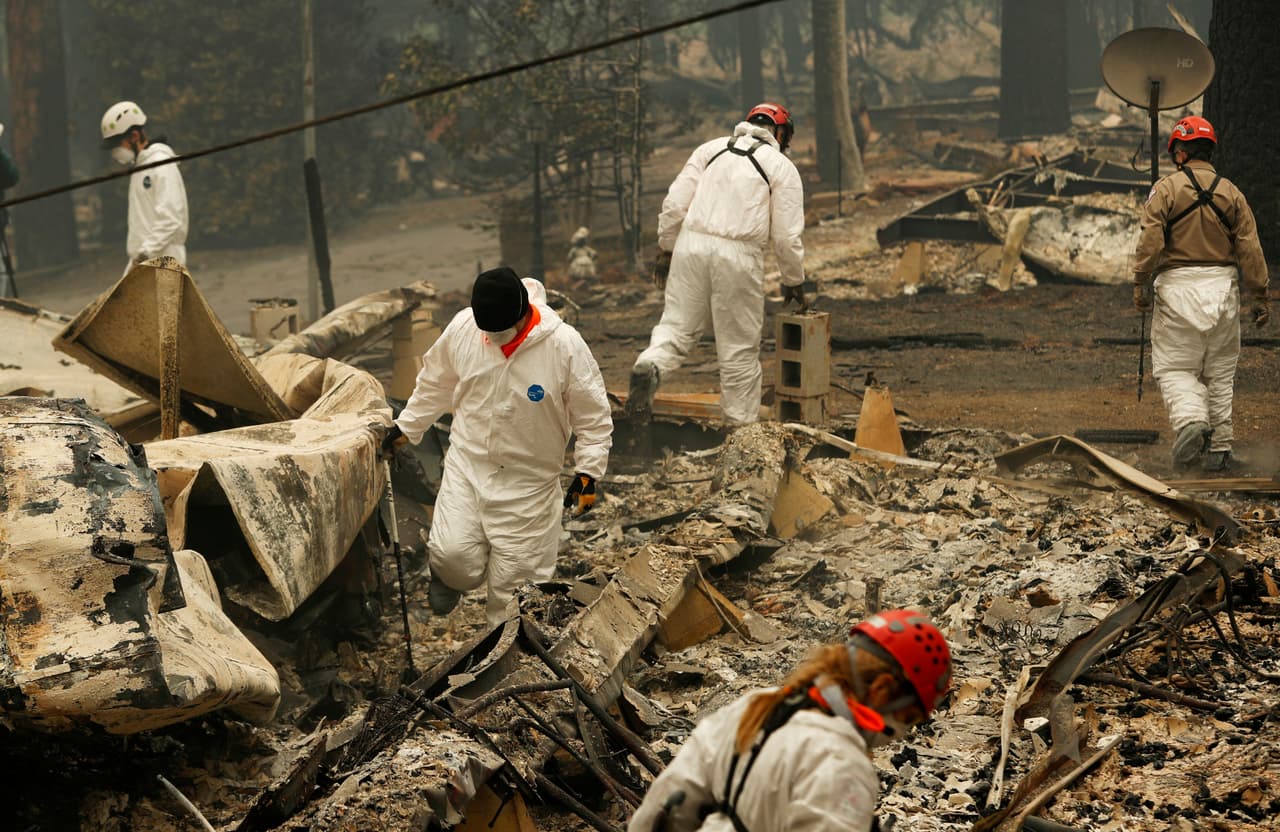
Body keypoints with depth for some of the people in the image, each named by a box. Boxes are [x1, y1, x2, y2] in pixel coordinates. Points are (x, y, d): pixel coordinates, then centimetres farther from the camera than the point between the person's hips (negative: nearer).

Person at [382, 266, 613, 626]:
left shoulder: (566, 346, -20)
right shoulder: (463, 327, -12)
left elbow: (593, 417, -9)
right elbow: (435, 382, 8)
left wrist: (589, 472, -12)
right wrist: (407, 426, 15)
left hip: (529, 482, -2)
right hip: (467, 464, 2)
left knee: (515, 577, 1)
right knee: (453, 554, -12)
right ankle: (450, 577, 24)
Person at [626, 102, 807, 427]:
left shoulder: (711, 148, 15)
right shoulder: (782, 167, 6)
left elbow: (674, 203, 8)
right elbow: (787, 235, 3)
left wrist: (666, 249, 17)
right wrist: (793, 281, 15)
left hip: (691, 244, 3)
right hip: (739, 255, -3)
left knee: (677, 323, 10)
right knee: (740, 346, 6)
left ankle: (649, 366, -21)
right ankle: (741, 425, 12)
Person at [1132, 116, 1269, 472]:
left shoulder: (1166, 189, -2)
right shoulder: (1231, 193, 6)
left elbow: (1150, 241, -13)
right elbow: (1250, 250, 3)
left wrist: (1140, 284, -8)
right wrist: (1259, 298, 6)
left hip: (1178, 286, -3)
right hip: (1222, 286, 3)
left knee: (1174, 368, 2)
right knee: (1219, 372, 11)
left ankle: (1191, 421, -25)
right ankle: (1219, 449, 11)